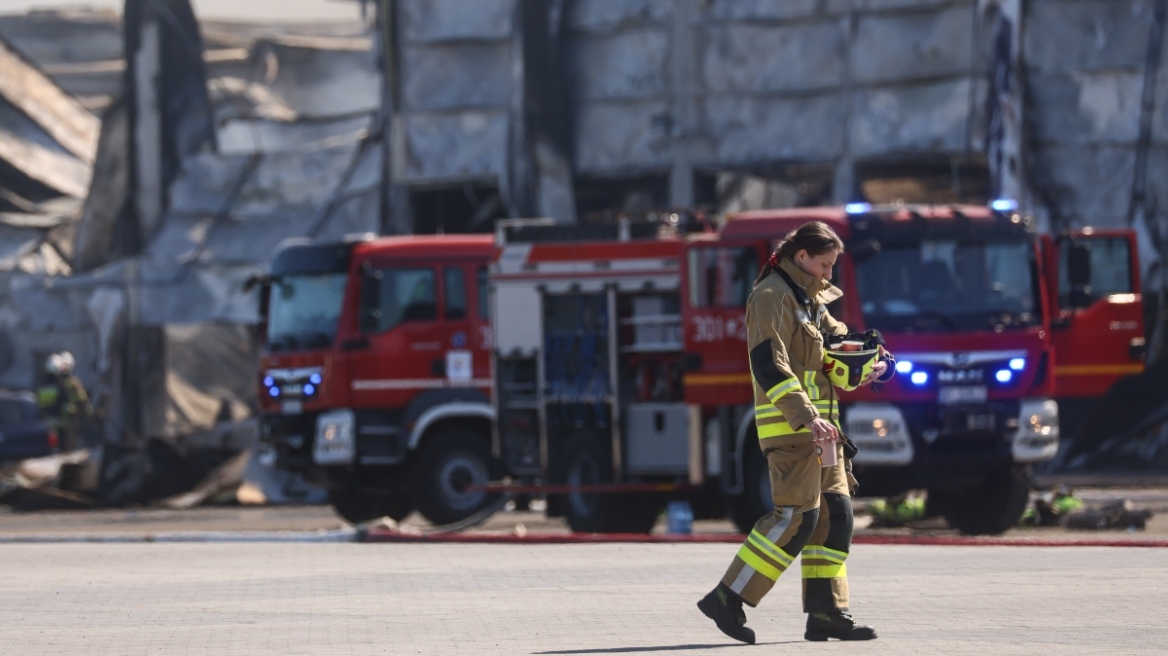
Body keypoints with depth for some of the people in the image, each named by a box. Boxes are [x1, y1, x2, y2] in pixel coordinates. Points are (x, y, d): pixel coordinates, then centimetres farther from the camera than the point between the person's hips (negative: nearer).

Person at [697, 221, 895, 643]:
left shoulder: (811, 299, 19)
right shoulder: (771, 296, -11)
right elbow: (770, 366, -21)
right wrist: (806, 417, -29)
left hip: (817, 423, 10)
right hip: (787, 422, -10)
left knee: (836, 513, 5)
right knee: (797, 516, -13)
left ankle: (826, 613, 7)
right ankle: (727, 599, -11)